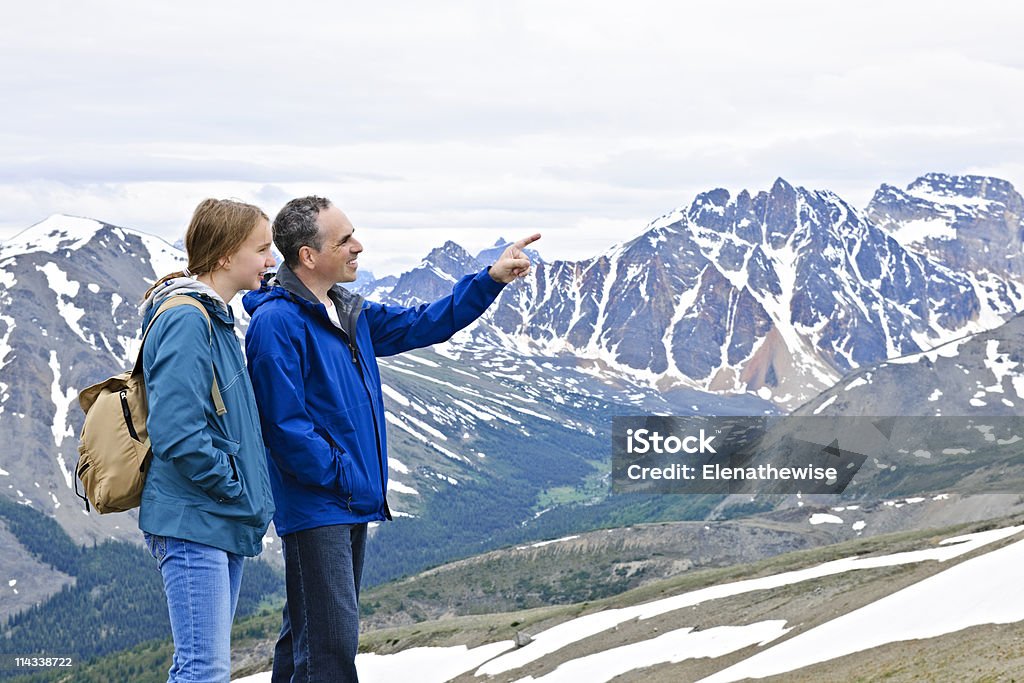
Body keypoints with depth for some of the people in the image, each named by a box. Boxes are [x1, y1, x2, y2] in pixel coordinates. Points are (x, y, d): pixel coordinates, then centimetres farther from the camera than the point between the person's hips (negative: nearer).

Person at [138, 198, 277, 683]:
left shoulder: (217, 319, 17)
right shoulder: (186, 320, -15)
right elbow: (176, 432, -23)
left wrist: (250, 492, 13)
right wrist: (235, 487, -14)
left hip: (225, 524, 10)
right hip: (192, 522, -10)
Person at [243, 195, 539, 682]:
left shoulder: (351, 314, 14)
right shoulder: (276, 322, -15)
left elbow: (421, 325, 21)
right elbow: (285, 425, -19)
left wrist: (491, 279, 14)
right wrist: (342, 477, -14)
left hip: (353, 504, 10)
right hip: (315, 506, -9)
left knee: (306, 634, 16)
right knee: (330, 643, -12)